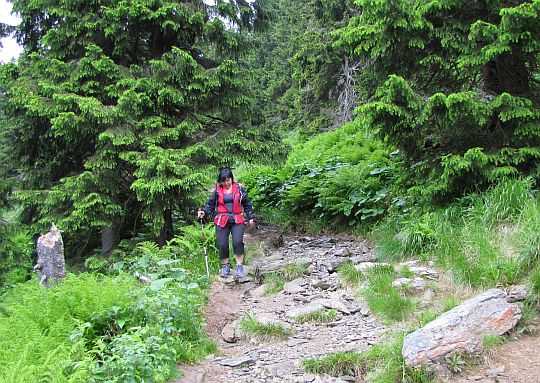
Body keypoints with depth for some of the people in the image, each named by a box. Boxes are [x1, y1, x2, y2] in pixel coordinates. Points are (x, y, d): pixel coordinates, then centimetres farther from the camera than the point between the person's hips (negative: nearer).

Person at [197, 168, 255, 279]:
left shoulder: (239, 188, 8)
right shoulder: (217, 191, 9)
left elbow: (247, 204, 13)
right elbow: (210, 204, 8)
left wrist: (251, 217, 8)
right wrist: (204, 212, -11)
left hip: (237, 221, -1)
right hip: (221, 221, 1)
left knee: (237, 242, -18)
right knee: (222, 245, -4)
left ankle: (239, 267, -8)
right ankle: (225, 267, 14)